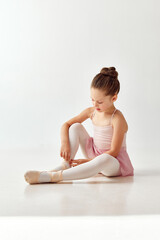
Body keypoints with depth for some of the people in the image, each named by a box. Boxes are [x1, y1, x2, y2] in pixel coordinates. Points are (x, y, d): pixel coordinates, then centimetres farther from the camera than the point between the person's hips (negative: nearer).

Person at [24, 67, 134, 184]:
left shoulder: (117, 118, -20)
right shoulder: (91, 111, -1)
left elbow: (113, 152, -21)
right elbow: (66, 124, 4)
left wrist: (88, 161, -23)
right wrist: (65, 143, -16)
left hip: (115, 162, -6)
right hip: (95, 155, 7)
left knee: (105, 160, -44)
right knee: (76, 127, -7)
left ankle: (53, 176, -51)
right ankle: (64, 165, -24)